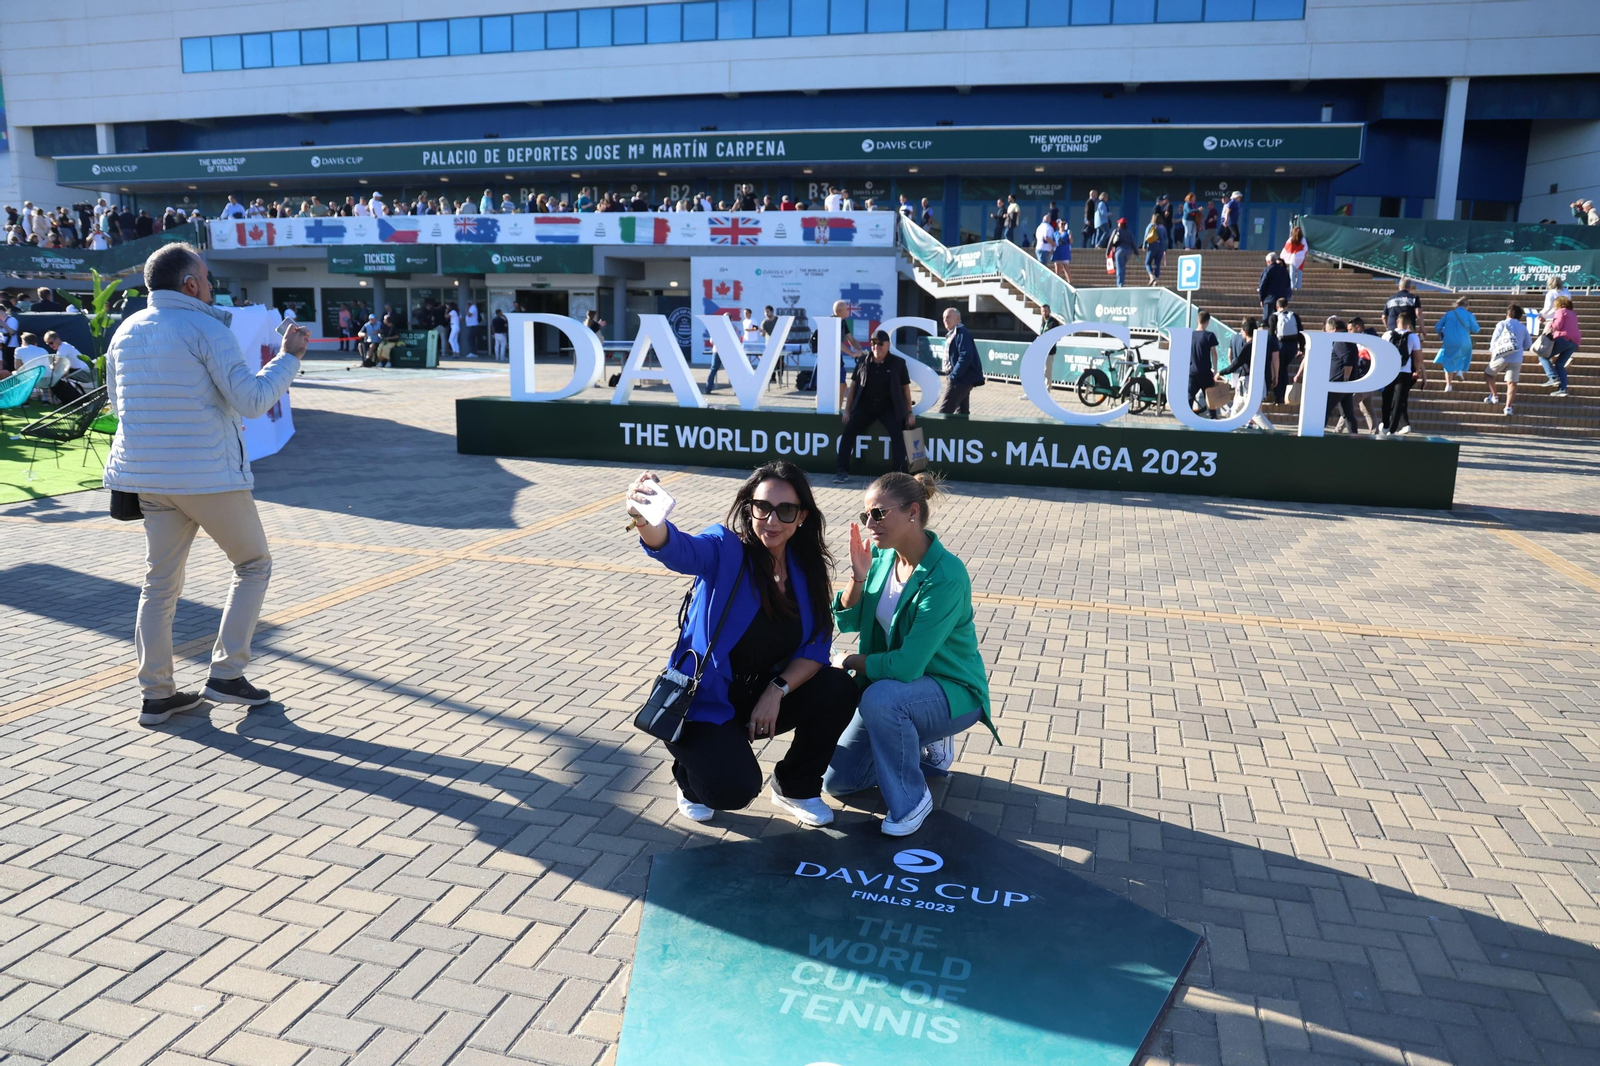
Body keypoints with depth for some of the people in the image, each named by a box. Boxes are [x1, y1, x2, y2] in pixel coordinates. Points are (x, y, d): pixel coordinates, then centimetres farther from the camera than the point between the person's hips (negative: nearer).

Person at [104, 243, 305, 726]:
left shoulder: (127, 331, 11)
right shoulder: (207, 329, -12)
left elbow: (117, 401, 21)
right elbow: (252, 400, -16)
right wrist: (288, 357, -4)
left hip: (147, 476, 7)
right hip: (209, 475, -7)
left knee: (160, 582, 11)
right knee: (253, 563, 10)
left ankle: (156, 694, 15)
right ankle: (226, 674, 6)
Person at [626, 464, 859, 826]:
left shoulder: (806, 566, -3)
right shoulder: (726, 550, -17)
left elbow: (817, 646, -5)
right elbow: (679, 550, -40)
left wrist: (778, 690, -21)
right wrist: (646, 521, -62)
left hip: (764, 696, 5)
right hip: (705, 702, -5)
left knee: (839, 690, -18)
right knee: (734, 789, -25)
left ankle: (795, 788, 8)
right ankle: (692, 772, 13)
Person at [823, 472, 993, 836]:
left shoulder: (946, 577, -29)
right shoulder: (882, 554, -7)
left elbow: (907, 665, -33)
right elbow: (846, 621, -1)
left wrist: (849, 661, -16)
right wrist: (858, 577, -20)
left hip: (953, 692, -7)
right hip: (894, 682, 7)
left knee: (880, 698, -38)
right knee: (837, 780, 5)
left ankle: (911, 800, -14)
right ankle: (925, 745, 26)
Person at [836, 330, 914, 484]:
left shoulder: (897, 364, 3)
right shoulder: (863, 363, 8)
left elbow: (906, 388, 7)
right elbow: (853, 386, 13)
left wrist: (909, 412, 0)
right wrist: (846, 410, 6)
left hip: (889, 407, -2)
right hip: (865, 405, 2)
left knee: (897, 433, -25)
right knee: (849, 430, -18)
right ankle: (843, 470, -13)